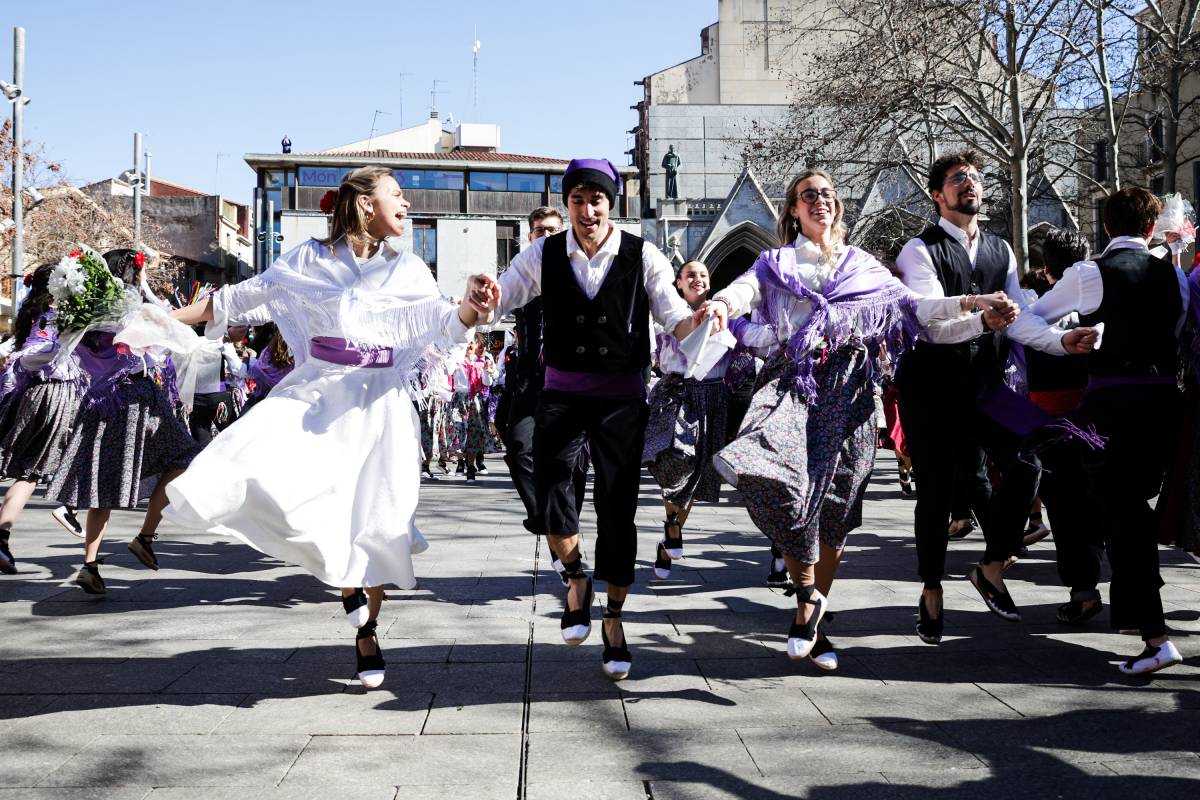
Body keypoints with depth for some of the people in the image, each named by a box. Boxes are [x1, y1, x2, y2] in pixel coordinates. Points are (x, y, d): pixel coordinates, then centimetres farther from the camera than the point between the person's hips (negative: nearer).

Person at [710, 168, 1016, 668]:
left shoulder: (862, 265, 22)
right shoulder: (777, 264, 16)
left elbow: (909, 305, 13)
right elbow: (744, 290, -3)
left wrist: (971, 303, 0)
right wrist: (721, 304, -27)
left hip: (847, 388, 2)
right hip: (794, 379, -2)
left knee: (833, 504, -1)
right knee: (776, 476, -28)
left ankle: (811, 620, 12)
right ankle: (807, 593, -11)